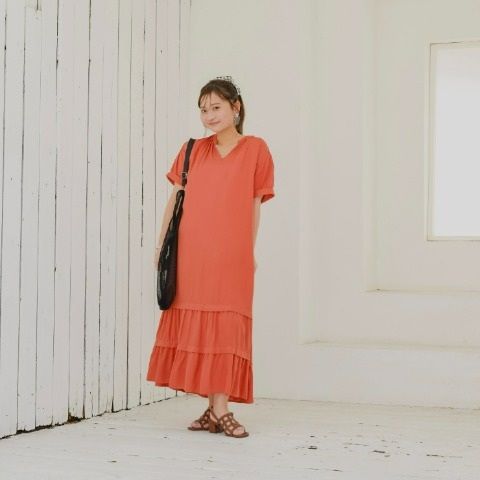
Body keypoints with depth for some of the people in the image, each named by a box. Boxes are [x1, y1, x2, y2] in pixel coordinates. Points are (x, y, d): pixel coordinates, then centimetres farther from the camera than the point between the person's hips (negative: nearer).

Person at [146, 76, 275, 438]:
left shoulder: (255, 149, 5)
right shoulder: (193, 150, 11)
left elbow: (255, 203, 5)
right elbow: (175, 199, 13)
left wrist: (249, 252, 2)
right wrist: (162, 244, 10)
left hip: (231, 255, -2)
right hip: (190, 252, 3)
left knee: (225, 326, -4)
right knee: (194, 324, 2)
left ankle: (219, 409, -3)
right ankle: (215, 410, 9)